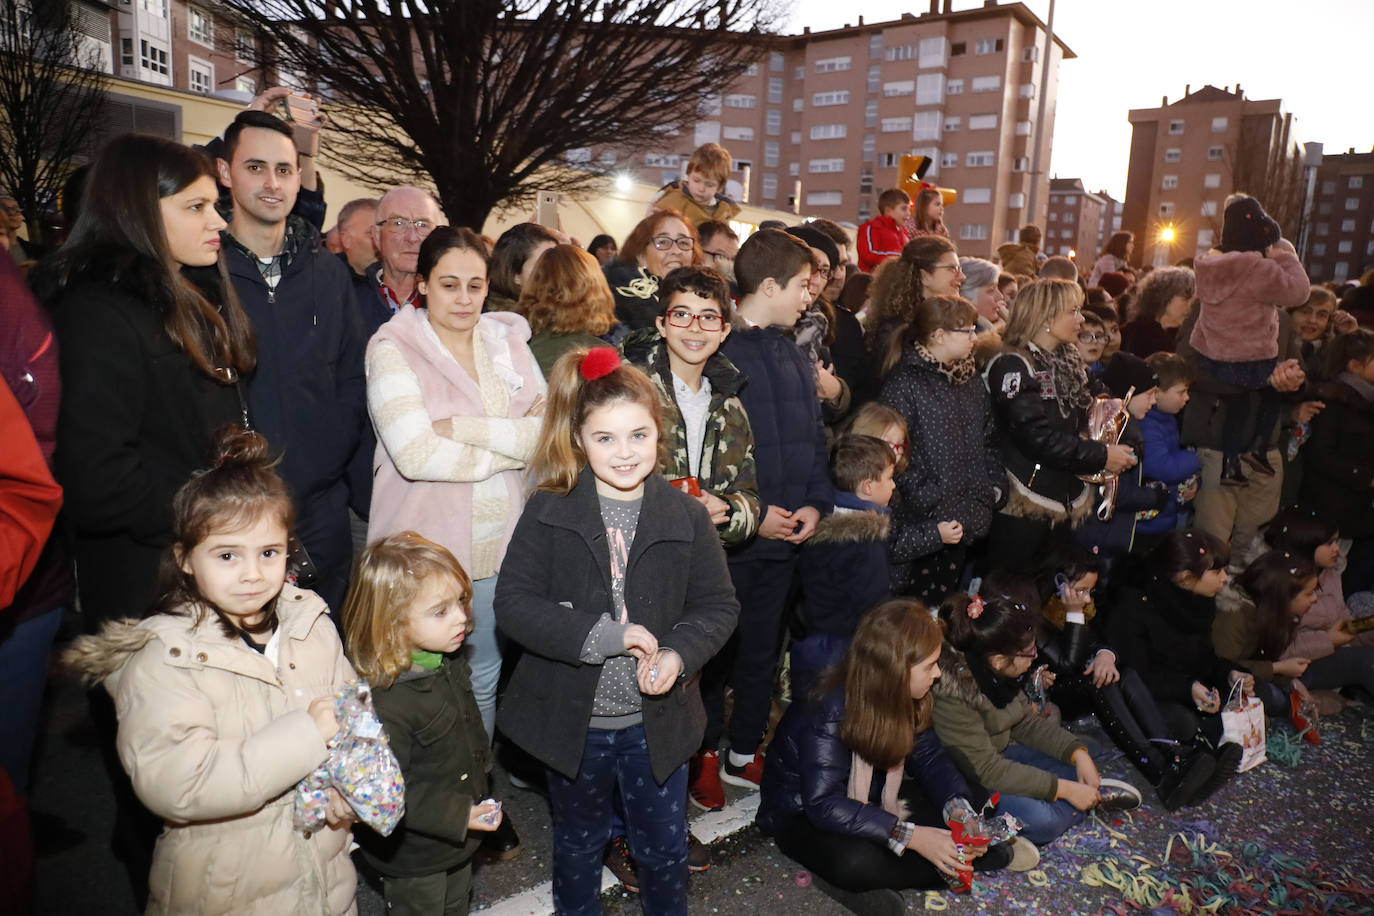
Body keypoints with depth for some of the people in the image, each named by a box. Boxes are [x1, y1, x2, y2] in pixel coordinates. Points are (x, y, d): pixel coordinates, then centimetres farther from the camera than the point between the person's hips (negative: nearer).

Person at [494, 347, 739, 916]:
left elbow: (718, 606, -3)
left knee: (664, 846, 20)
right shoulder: (549, 513, -11)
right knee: (578, 843, 23)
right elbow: (513, 604, -17)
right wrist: (603, 635, -26)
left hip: (657, 720, 1)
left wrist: (679, 654, -22)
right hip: (571, 718, 0)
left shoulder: (686, 516, -7)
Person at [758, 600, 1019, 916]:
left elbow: (929, 757, -3)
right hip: (803, 813, -7)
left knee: (974, 799, -1)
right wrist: (911, 836, -39)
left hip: (868, 800, 7)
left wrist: (959, 809, -23)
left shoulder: (902, 699, -10)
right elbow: (824, 805, -35)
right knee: (855, 861, -38)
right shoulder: (828, 713, -32)